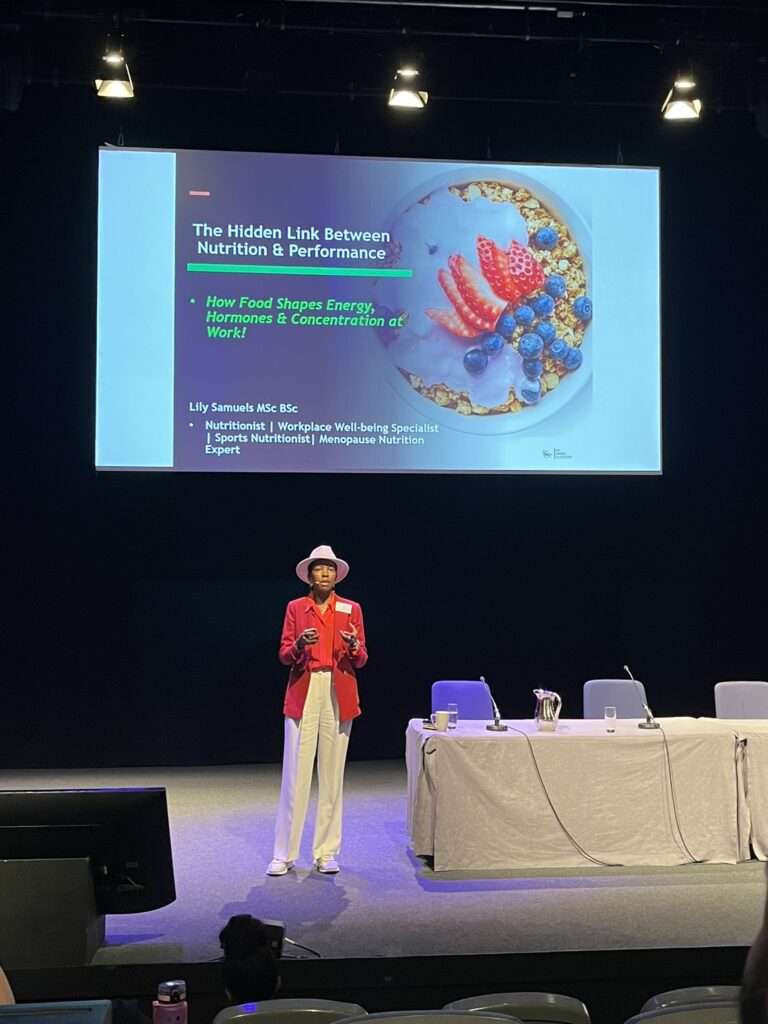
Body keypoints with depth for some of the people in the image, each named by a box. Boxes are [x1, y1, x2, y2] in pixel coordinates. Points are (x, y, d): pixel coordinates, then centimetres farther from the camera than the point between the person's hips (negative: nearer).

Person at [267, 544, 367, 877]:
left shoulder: (351, 609, 7)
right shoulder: (295, 607, 6)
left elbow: (361, 660, 5)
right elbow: (284, 656, 3)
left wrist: (354, 646, -17)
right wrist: (300, 644, -18)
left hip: (339, 695, 1)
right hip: (303, 694, -1)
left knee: (332, 774, 4)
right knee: (295, 774, -3)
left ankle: (326, 852, 12)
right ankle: (284, 854, 5)